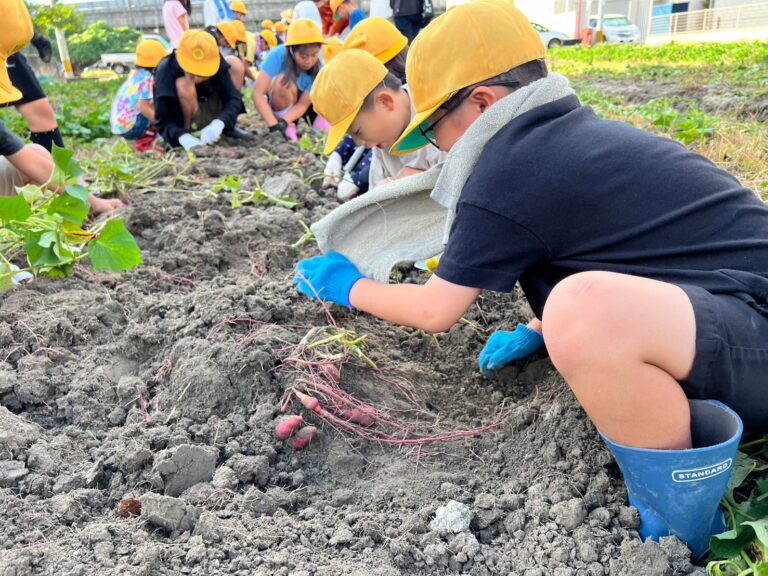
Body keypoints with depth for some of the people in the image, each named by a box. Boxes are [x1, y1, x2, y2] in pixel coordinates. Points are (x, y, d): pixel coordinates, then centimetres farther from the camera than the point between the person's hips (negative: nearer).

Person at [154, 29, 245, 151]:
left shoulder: (215, 61, -22)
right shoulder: (165, 71, -30)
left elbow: (233, 98, -27)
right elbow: (163, 120, -30)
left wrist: (218, 123, -48)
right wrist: (184, 137, -51)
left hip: (213, 114, 4)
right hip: (183, 117, -4)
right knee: (184, 83, -34)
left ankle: (228, 128, -3)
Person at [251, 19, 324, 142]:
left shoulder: (318, 69, -24)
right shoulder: (278, 55, -31)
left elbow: (303, 104, -26)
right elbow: (258, 93, -36)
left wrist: (283, 122, -44)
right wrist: (274, 125, -47)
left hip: (295, 107, 4)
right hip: (276, 106, -4)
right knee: (283, 81, -34)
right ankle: (289, 126, -18)